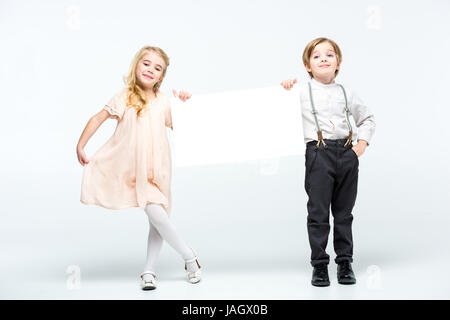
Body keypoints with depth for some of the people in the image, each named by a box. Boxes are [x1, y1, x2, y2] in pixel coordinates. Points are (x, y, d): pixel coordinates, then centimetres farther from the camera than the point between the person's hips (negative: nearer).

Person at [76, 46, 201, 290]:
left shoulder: (163, 101, 7)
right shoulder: (125, 97, -1)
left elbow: (176, 126, 19)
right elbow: (98, 118, 3)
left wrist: (182, 105, 5)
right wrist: (80, 146, 0)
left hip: (156, 169, 3)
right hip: (132, 168, -3)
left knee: (158, 218, -1)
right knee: (156, 215, -16)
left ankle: (149, 270, 12)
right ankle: (189, 257, 0)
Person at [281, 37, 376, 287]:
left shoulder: (346, 93, 12)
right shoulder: (300, 92, 5)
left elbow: (367, 119, 23)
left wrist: (363, 142, 9)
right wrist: (285, 91, -6)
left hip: (347, 154, 2)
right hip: (318, 153, -2)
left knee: (344, 212, 9)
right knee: (318, 212, -1)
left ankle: (345, 262, 20)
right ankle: (319, 265, 9)